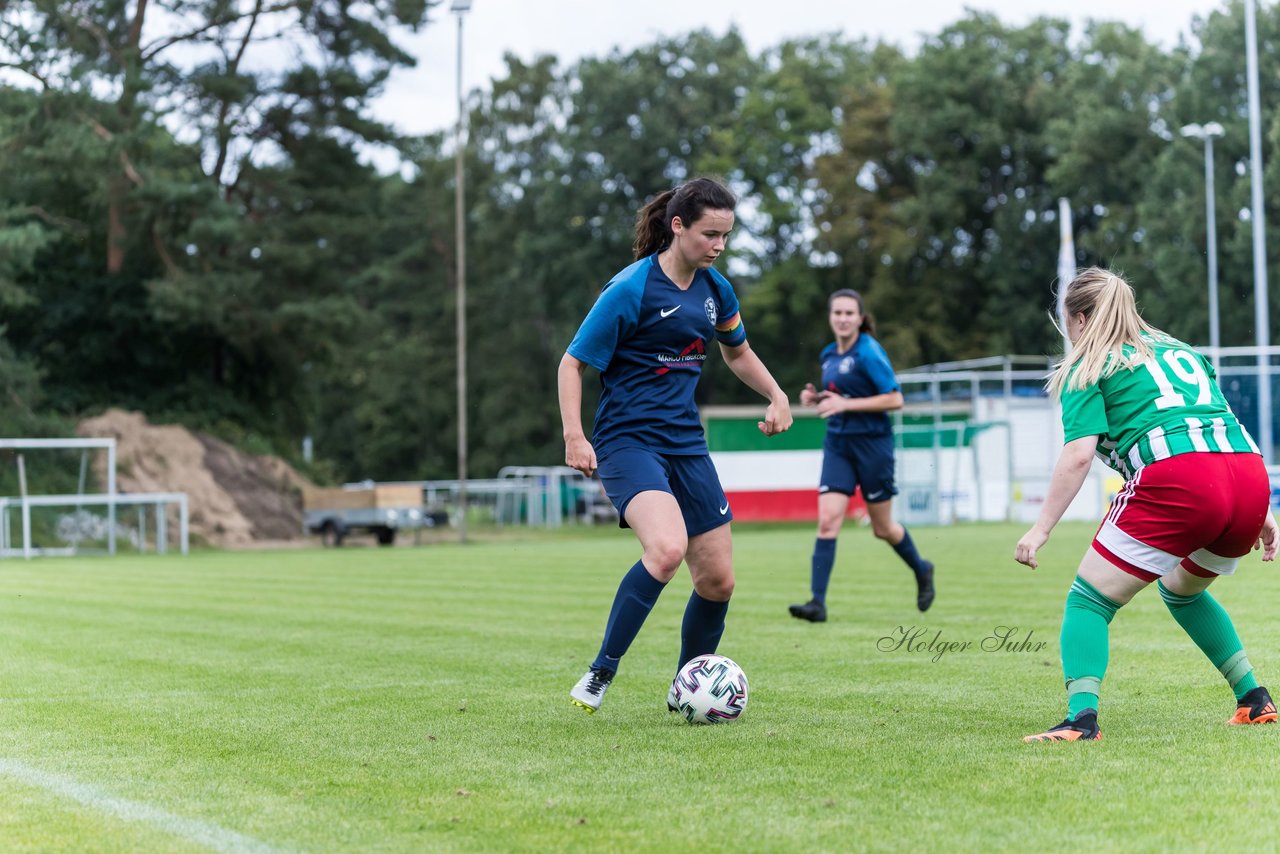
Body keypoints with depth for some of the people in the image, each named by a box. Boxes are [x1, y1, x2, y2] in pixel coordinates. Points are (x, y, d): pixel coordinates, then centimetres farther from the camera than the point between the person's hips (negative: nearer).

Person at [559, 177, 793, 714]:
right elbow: (573, 364, -8)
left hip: (686, 444, 7)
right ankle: (601, 673, -19)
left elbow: (736, 351, 27)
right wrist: (575, 437, -20)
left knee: (717, 580, 4)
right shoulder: (630, 290, -13)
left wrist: (777, 396, 12)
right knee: (667, 548, -32)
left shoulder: (715, 289, 8)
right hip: (627, 441, -7)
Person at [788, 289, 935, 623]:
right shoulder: (829, 355, 9)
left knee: (883, 527, 8)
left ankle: (922, 571, 37)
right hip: (837, 445, 6)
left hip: (872, 443, -6)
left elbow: (894, 399, -17)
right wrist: (817, 397, 3)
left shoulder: (869, 352, -13)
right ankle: (817, 602, -13)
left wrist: (846, 404, -21)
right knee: (827, 521, -10)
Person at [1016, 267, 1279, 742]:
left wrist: (1041, 529, -1)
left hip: (1176, 480, -7)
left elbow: (1079, 455, -2)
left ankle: (1082, 716, -17)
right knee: (1181, 590, 32)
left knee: (1088, 600, 3)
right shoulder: (1180, 351, 31)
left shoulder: (1088, 368, 12)